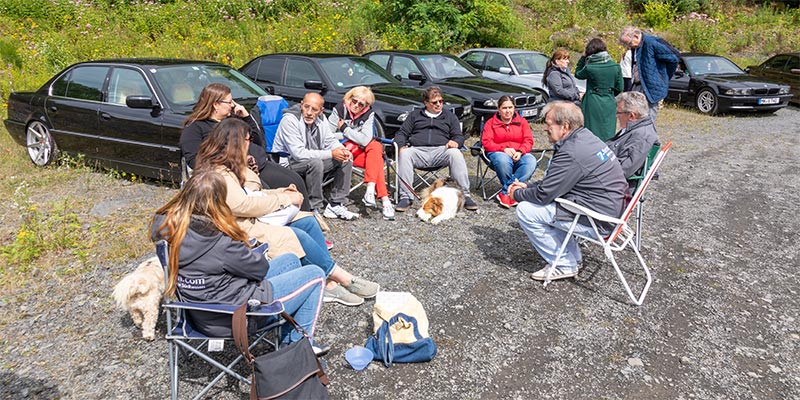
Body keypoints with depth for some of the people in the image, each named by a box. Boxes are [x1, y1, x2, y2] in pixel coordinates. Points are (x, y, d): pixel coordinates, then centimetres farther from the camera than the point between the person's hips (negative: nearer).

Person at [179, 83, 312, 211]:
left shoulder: (233, 117, 23)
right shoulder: (194, 128, 3)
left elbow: (259, 141, 25)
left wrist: (246, 117, 12)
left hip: (262, 163, 7)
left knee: (297, 181, -11)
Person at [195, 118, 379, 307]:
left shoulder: (232, 167, 15)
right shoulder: (217, 175, -18)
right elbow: (243, 205, -26)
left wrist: (279, 192, 4)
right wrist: (284, 199, -17)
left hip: (255, 219, 11)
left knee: (308, 221, -7)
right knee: (296, 236, -25)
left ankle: (329, 284, -13)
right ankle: (344, 278, -11)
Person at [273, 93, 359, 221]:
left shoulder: (320, 119, -1)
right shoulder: (289, 120, -23)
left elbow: (330, 140, 9)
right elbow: (299, 154, -30)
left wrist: (342, 150, -16)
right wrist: (331, 154, -28)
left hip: (314, 161, 8)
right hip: (288, 164, -8)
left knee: (346, 159, -3)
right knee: (315, 162, -36)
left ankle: (335, 205, 0)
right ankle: (314, 209, -23)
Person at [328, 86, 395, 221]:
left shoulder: (369, 114, -4)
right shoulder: (339, 110, -8)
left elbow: (365, 140, -17)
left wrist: (344, 128, -13)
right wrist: (352, 136, -10)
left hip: (360, 151, 3)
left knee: (376, 147, -30)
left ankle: (370, 190, -38)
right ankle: (385, 201, -30)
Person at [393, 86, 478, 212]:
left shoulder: (450, 117, 27)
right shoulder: (415, 115, 27)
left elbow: (459, 136, 17)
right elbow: (402, 133, 20)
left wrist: (455, 142, -9)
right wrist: (401, 145, -4)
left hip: (441, 151, 0)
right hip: (418, 151, 0)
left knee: (455, 153, -34)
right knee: (405, 154, -35)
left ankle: (465, 195, -34)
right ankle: (405, 197, -35)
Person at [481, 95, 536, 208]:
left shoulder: (522, 121, 16)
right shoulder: (491, 123, 10)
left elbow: (528, 141, 6)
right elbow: (486, 143, -2)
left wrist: (520, 152, -16)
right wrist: (504, 148, -17)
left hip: (519, 154, 2)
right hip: (498, 153, -2)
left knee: (531, 161, -33)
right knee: (503, 160, -40)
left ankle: (505, 193, -30)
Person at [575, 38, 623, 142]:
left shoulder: (589, 68, -12)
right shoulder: (616, 67, -1)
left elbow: (578, 74, 10)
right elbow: (619, 88, 5)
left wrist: (583, 58, 9)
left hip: (593, 104, -3)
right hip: (609, 105, 3)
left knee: (592, 134, 4)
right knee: (608, 133, 12)